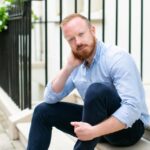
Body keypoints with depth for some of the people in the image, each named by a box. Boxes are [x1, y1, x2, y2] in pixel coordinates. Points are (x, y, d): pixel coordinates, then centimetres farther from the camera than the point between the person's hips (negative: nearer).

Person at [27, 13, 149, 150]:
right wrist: (68, 67, -11)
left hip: (128, 126, -7)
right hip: (98, 120, 7)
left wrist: (94, 132, -37)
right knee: (43, 111, 3)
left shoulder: (117, 58, -21)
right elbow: (50, 98, 1)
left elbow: (132, 107, -31)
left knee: (96, 90, -35)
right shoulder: (77, 64, 2)